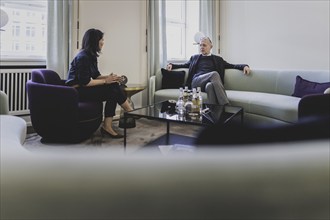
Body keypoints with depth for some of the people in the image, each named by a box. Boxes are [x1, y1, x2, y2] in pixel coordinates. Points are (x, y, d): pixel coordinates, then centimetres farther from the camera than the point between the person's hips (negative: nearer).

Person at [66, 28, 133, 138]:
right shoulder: (83, 57, -18)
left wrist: (109, 77, -4)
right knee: (113, 89, -19)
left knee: (114, 87, -11)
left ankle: (107, 126, -15)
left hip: (83, 88, 9)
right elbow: (85, 82, -22)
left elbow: (96, 75, 14)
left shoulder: (91, 56, 10)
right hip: (77, 91, -9)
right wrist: (105, 81, -16)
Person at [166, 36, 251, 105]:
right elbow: (184, 65, 36)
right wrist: (172, 65, 19)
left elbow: (232, 66, 22)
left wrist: (244, 66, 5)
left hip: (210, 82, 0)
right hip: (196, 82, 0)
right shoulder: (195, 57, 29)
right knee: (214, 73, -33)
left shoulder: (217, 59, 26)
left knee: (210, 86, -40)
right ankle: (226, 105, -43)